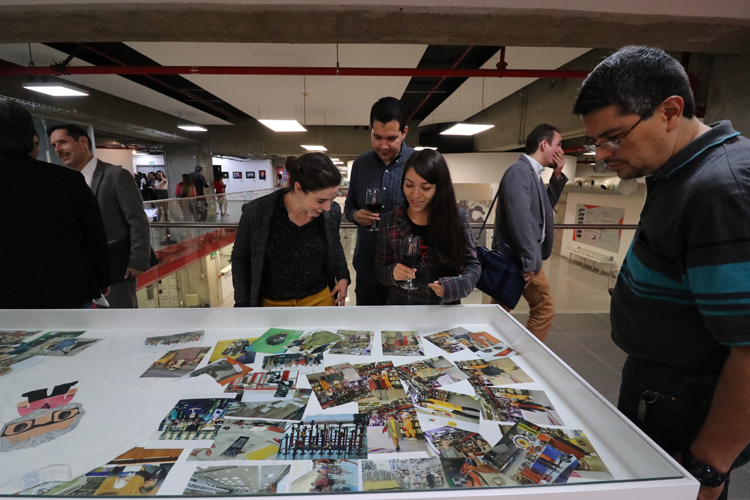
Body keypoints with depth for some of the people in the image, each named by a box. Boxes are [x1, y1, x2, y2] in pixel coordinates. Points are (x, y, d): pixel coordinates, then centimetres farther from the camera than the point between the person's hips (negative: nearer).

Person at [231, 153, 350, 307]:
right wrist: (242, 304, -4)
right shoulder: (256, 213, -19)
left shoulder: (332, 212, -13)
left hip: (319, 298, 1)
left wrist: (343, 276, -3)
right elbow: (240, 259, -4)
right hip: (272, 302, -1)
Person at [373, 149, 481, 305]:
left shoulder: (457, 218, -5)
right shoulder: (390, 221, -2)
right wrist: (391, 273, -16)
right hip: (401, 308, 1)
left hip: (445, 309, 0)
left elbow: (473, 265, 0)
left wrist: (454, 286, -19)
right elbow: (379, 268, 5)